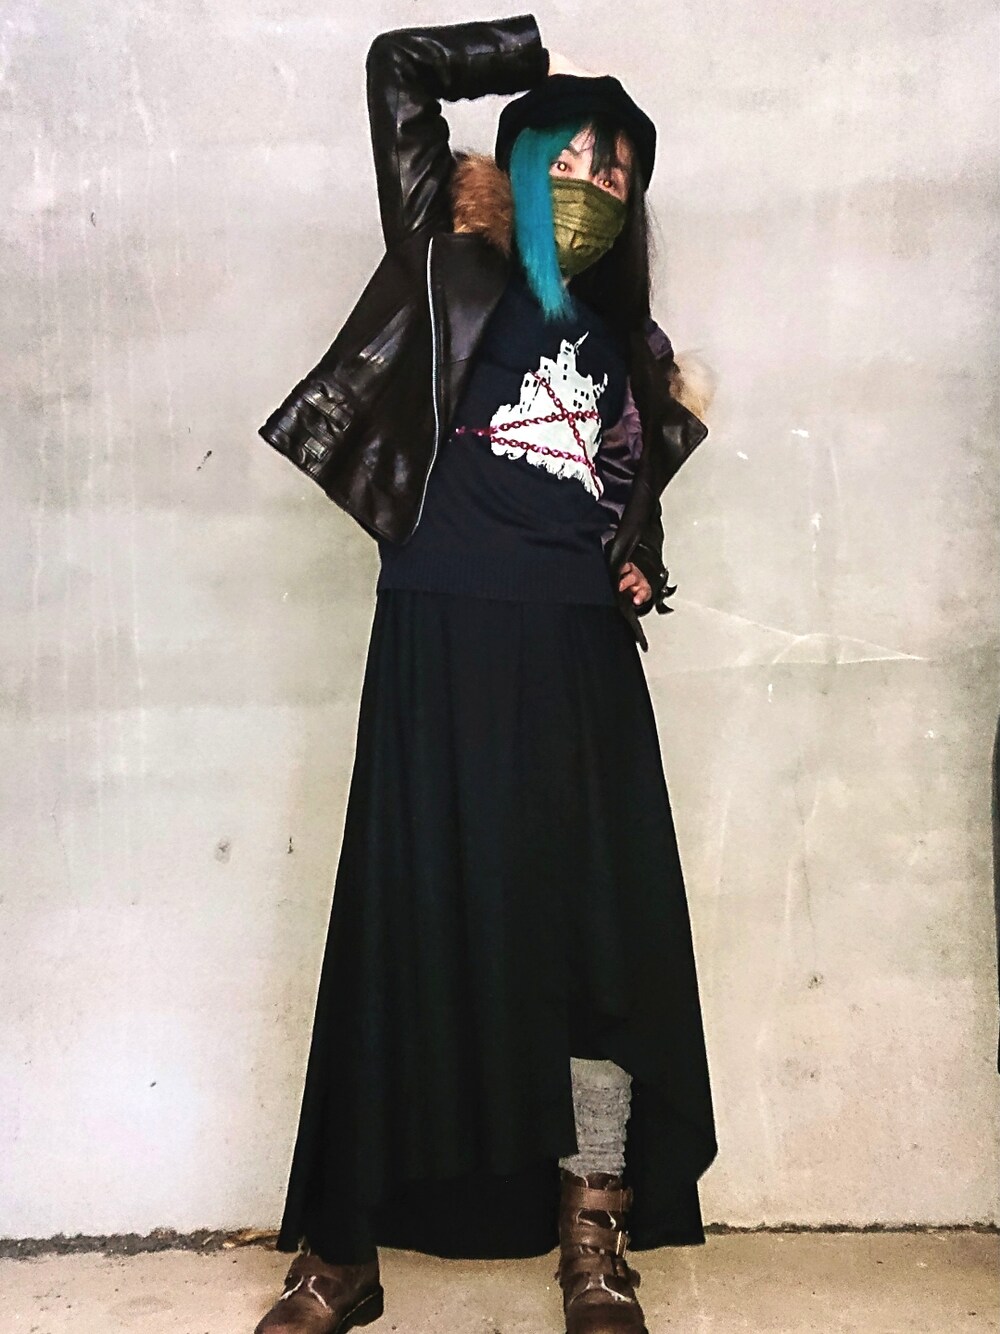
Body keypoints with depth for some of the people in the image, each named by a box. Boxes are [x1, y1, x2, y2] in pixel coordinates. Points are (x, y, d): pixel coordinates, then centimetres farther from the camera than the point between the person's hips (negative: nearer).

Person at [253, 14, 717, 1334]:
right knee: (412, 939, -2)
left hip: (583, 675, 4)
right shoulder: (450, 279, 8)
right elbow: (396, 67, 4)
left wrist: (640, 563, 9)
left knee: (604, 939, 1)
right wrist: (542, 51, 11)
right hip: (445, 660, -4)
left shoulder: (627, 350, 20)